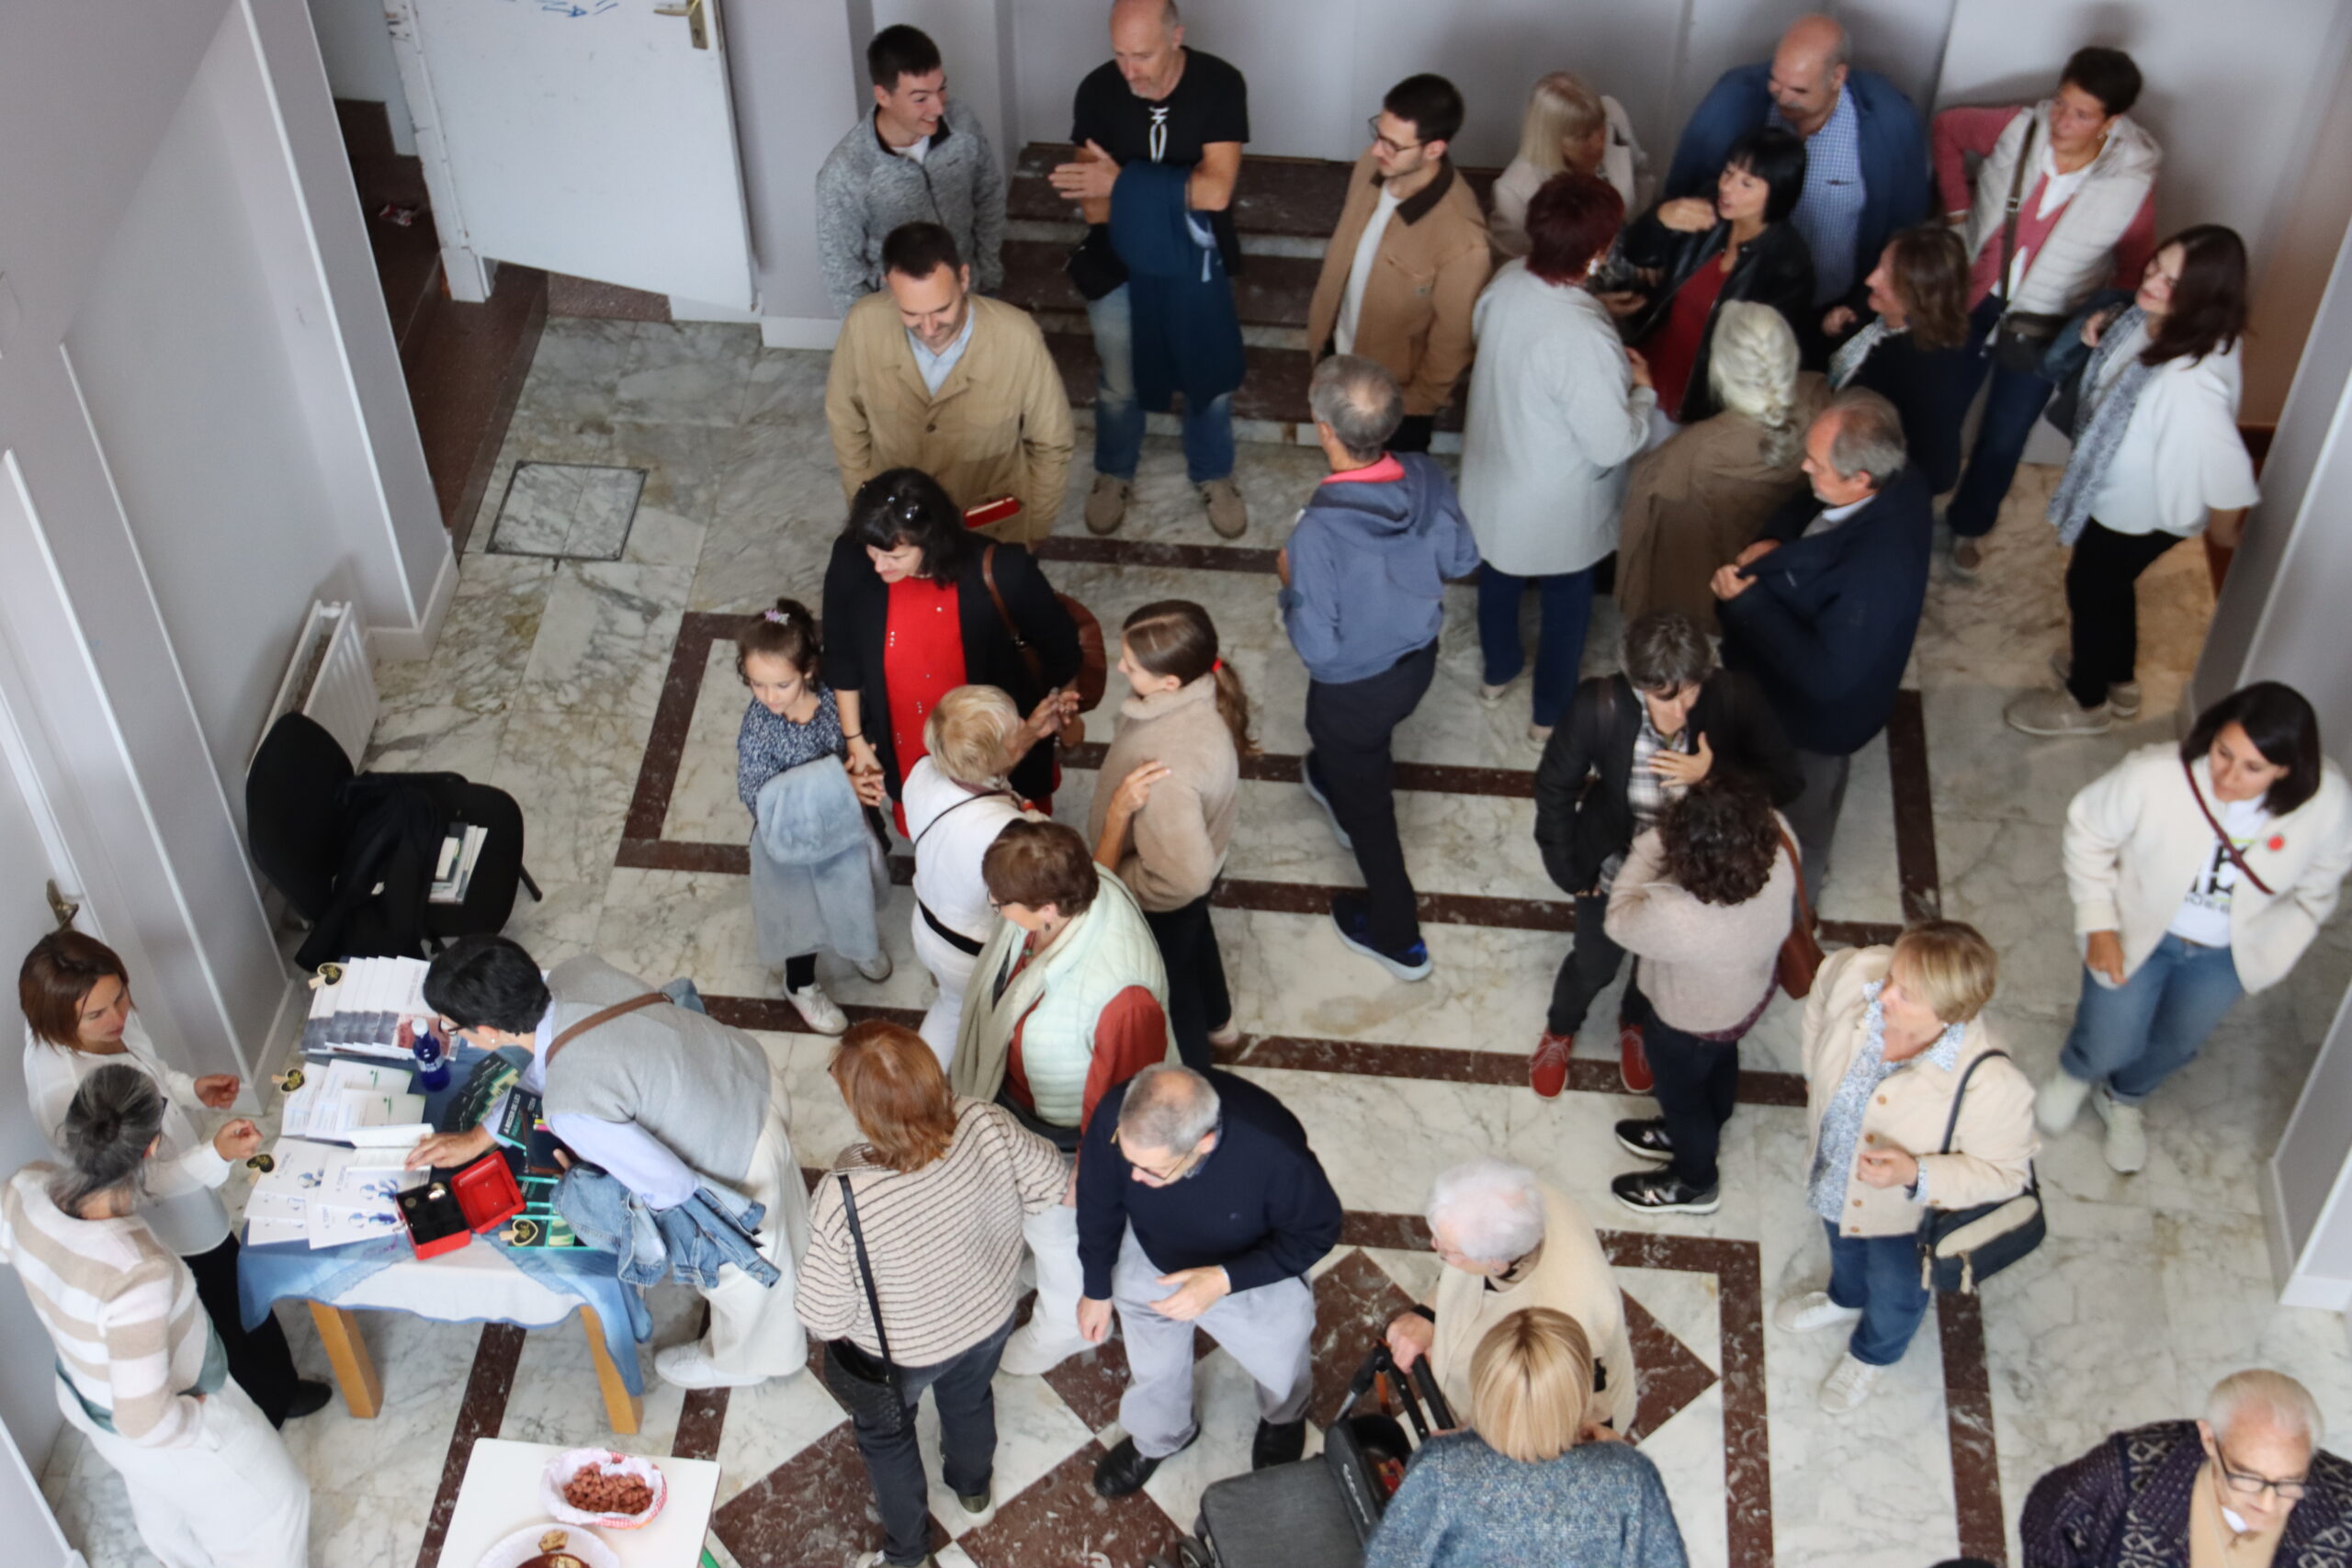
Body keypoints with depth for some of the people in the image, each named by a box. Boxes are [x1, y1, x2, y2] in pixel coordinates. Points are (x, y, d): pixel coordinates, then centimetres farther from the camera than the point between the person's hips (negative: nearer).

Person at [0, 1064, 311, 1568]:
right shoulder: (138, 1271, -47)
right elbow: (148, 1421, -37)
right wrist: (203, 1419, -16)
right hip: (164, 1428, -7)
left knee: (161, 1499, 38)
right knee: (269, 1503, 24)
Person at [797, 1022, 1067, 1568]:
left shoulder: (843, 1200, -43)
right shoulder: (987, 1126, -34)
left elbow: (823, 1318, -28)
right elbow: (1051, 1184, -13)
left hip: (898, 1352, -3)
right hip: (990, 1316, 3)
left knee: (885, 1432, 32)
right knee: (970, 1399, 37)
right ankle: (972, 1486, 67)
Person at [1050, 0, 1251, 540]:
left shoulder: (1220, 84, -22)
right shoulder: (1098, 91, -18)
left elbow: (1215, 191, -29)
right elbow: (1093, 194, -14)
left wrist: (1123, 180, -33)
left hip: (1199, 263, 0)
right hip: (1120, 265, 1)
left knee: (1210, 376, 18)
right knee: (1117, 384, 18)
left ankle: (1213, 475, 43)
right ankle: (1114, 474, 44)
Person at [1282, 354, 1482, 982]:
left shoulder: (1317, 533, -39)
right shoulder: (1427, 479, -22)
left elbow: (1316, 647, -29)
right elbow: (1460, 558, -4)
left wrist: (1290, 583, -13)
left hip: (1354, 688, -5)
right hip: (1418, 659, 5)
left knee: (1366, 802, 21)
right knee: (1367, 750, 38)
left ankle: (1398, 938, 41)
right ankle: (1338, 784, 71)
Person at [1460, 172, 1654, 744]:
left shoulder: (1507, 281, -18)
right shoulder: (1584, 339, -40)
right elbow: (1613, 445, -29)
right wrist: (1643, 389, -11)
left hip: (1495, 474, 6)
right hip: (1557, 502, -6)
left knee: (1500, 574, 31)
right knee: (1566, 600, 22)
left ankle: (1498, 672, 57)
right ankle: (1550, 713, 43)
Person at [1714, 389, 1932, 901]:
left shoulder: (1877, 569, -45)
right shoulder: (1897, 483, -19)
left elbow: (1825, 675, -37)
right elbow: (1807, 507, 3)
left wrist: (1747, 602, -33)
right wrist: (1774, 540, -17)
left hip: (1815, 717, -8)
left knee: (1796, 822, 24)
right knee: (1809, 805, 36)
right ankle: (1807, 870, 64)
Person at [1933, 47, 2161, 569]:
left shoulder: (2132, 188, -22)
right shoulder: (2018, 128, -20)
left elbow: (2135, 276, -9)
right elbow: (1947, 127, 0)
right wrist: (1957, 211, -2)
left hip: (2041, 332, -1)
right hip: (1971, 301, 1)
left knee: (2003, 440, 15)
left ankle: (1968, 525, 43)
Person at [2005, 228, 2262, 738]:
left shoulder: (2193, 383, -43)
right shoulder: (2156, 320, -18)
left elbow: (2227, 471, -33)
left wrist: (2225, 532, -14)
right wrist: (2104, 336, -12)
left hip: (2141, 510, -8)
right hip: (2119, 489, 8)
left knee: (2090, 587, 17)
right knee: (2111, 582, 29)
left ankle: (2087, 702, 45)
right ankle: (2120, 681, 56)